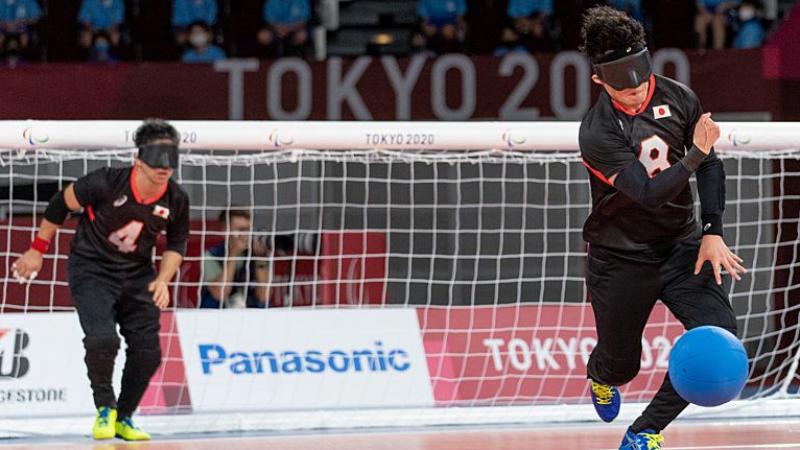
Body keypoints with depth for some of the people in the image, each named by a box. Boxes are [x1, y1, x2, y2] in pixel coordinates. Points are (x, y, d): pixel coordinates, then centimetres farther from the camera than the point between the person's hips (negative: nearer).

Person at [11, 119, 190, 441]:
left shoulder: (176, 200, -12)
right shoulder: (106, 183, -25)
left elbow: (176, 244, 7)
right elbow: (61, 203, -8)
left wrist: (163, 280, -10)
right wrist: (37, 250, 0)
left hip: (137, 275, 4)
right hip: (91, 270, -4)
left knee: (147, 352, -3)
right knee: (102, 339, -24)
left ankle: (123, 417, 21)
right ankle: (105, 408, 2)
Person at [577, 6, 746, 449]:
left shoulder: (678, 98, -7)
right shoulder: (596, 134, -23)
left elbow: (710, 166, 5)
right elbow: (650, 193, -29)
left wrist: (712, 233, -4)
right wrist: (696, 153, -21)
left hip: (681, 246, 4)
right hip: (620, 259, -4)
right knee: (621, 363, 9)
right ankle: (600, 377, 52)